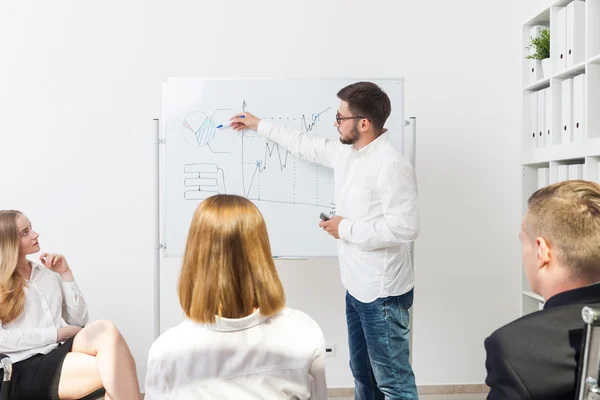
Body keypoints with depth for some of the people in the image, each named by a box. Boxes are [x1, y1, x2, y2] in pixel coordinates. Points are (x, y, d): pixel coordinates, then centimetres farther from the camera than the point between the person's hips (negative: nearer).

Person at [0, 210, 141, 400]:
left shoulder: (48, 272, 15)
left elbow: (80, 320, 12)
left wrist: (66, 274, 5)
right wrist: (59, 333, -11)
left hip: (59, 353, 5)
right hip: (26, 370, -4)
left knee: (105, 329, -30)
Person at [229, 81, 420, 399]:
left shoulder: (391, 166, -22)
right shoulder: (346, 152, 6)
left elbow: (405, 227, -28)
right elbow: (308, 146, 21)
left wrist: (347, 228, -18)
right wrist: (259, 125, 27)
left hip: (382, 293, -9)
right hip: (356, 287, 9)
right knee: (362, 372, 22)